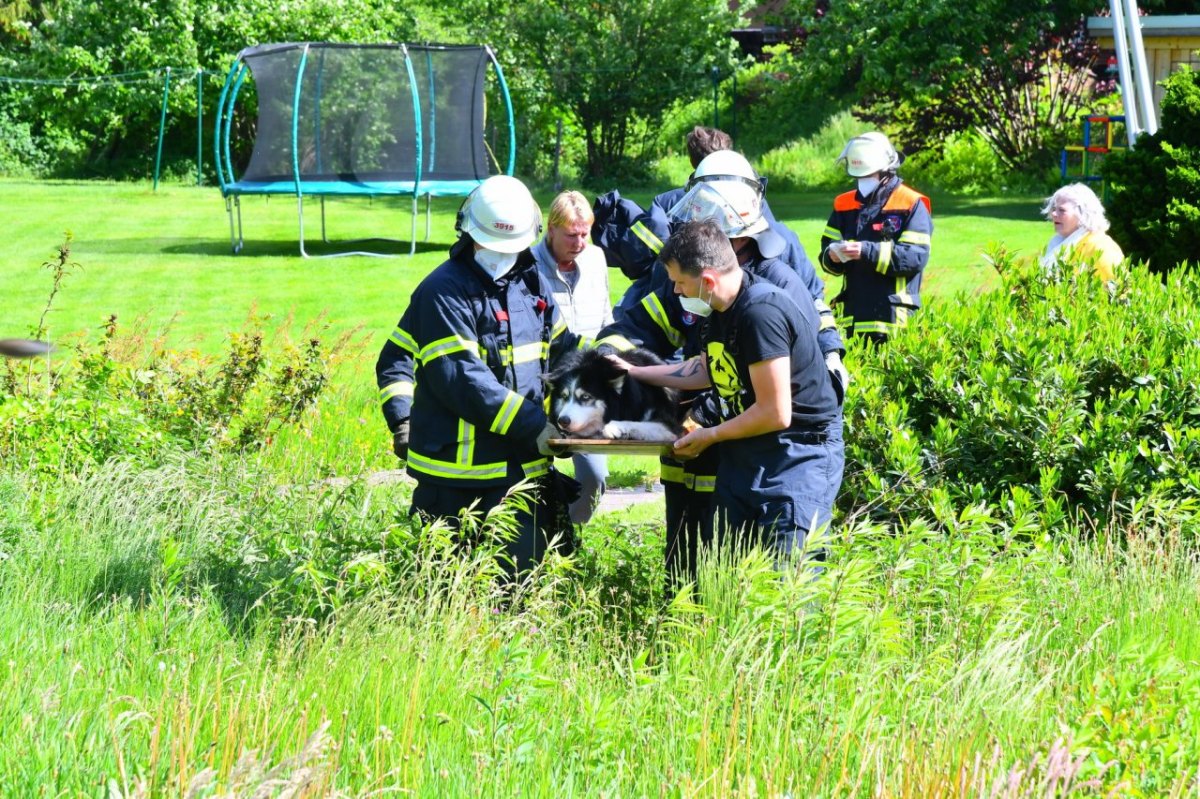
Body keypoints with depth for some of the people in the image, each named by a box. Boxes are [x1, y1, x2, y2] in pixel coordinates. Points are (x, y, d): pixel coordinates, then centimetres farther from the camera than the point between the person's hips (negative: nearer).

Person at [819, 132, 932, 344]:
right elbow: (827, 246, 13)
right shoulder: (845, 204, 14)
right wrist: (832, 255, -12)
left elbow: (916, 257, -13)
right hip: (854, 313, 5)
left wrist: (868, 251, -23)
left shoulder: (911, 205, -3)